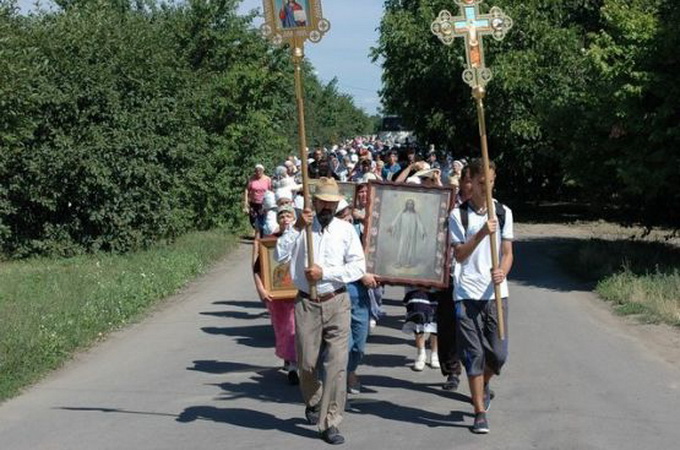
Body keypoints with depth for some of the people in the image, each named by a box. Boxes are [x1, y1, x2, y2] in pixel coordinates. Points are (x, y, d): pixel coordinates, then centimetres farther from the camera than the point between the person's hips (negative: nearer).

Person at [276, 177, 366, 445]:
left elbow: (358, 267, -5)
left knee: (337, 363, -8)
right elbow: (280, 255, -12)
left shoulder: (346, 230, 1)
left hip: (337, 304, 0)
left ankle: (330, 423, -2)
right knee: (306, 364, 8)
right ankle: (313, 402, 40)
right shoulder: (301, 228, 1)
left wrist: (325, 272, -14)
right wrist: (297, 227, -21)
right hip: (307, 304, 1)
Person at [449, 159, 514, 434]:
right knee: (474, 354, -2)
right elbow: (459, 255, -7)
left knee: (498, 353, 1)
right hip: (467, 293, -2)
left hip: (496, 292, 2)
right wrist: (482, 233, -21)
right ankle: (480, 412, 7)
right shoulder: (459, 215, 0)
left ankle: (484, 387, 33)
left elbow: (508, 253, 7)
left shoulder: (503, 213, 8)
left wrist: (502, 272, -14)